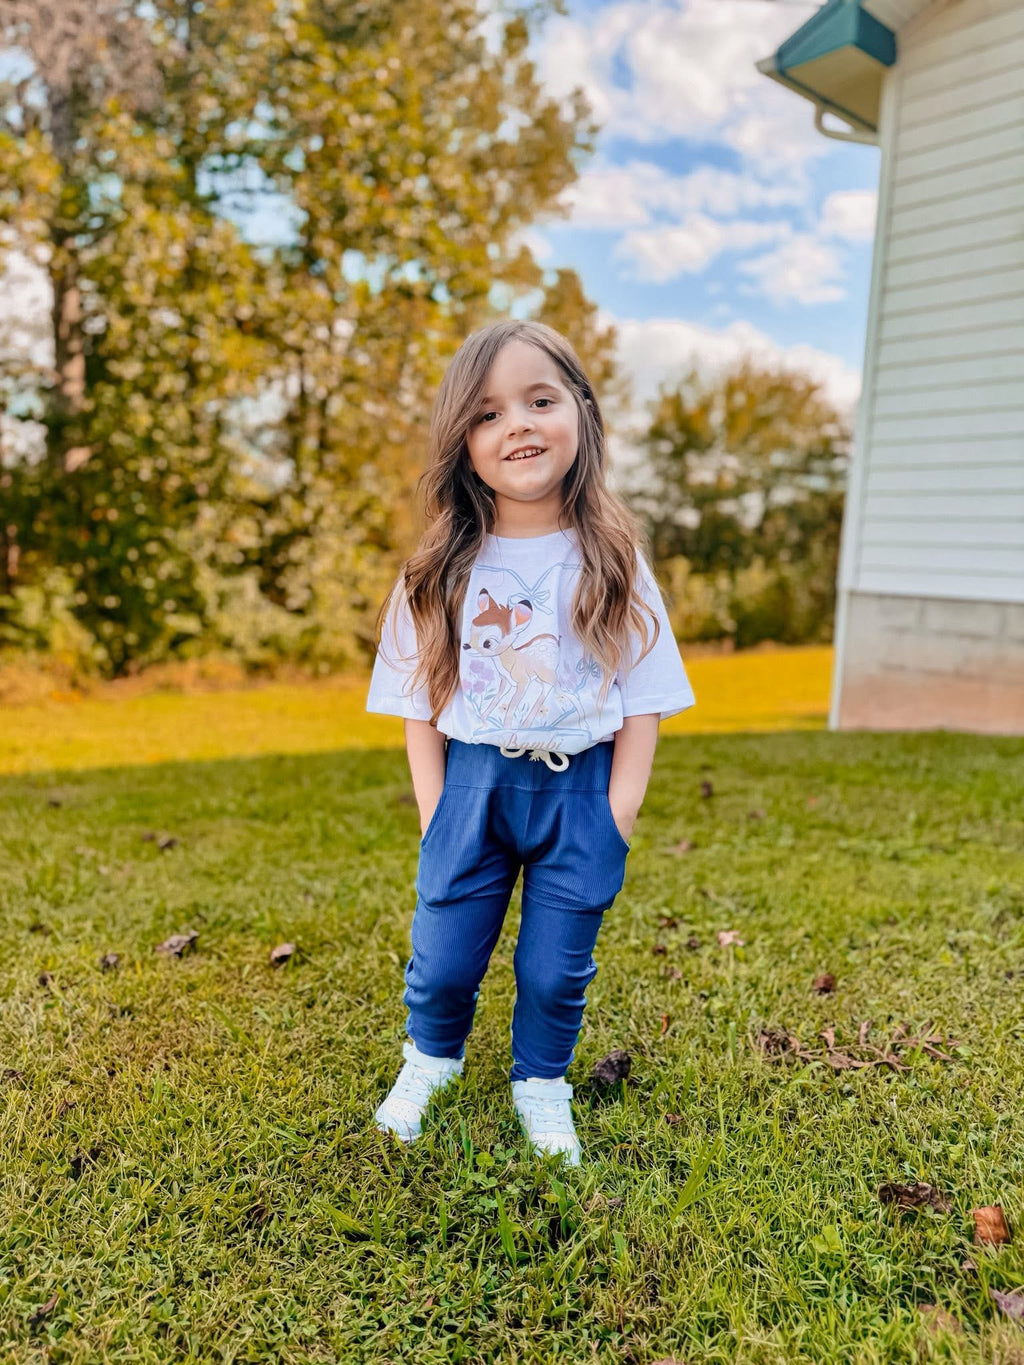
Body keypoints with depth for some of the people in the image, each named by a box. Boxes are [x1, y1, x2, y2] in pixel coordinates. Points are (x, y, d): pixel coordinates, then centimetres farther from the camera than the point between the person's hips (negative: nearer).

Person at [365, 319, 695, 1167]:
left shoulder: (613, 563, -6)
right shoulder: (441, 571, -4)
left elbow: (644, 704, -2)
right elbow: (419, 707, 2)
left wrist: (615, 821, -6)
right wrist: (435, 818, -3)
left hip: (581, 788, 0)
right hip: (473, 784, 1)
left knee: (556, 970, 11)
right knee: (443, 959, 11)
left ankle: (541, 1086, 40)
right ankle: (430, 1059, 43)